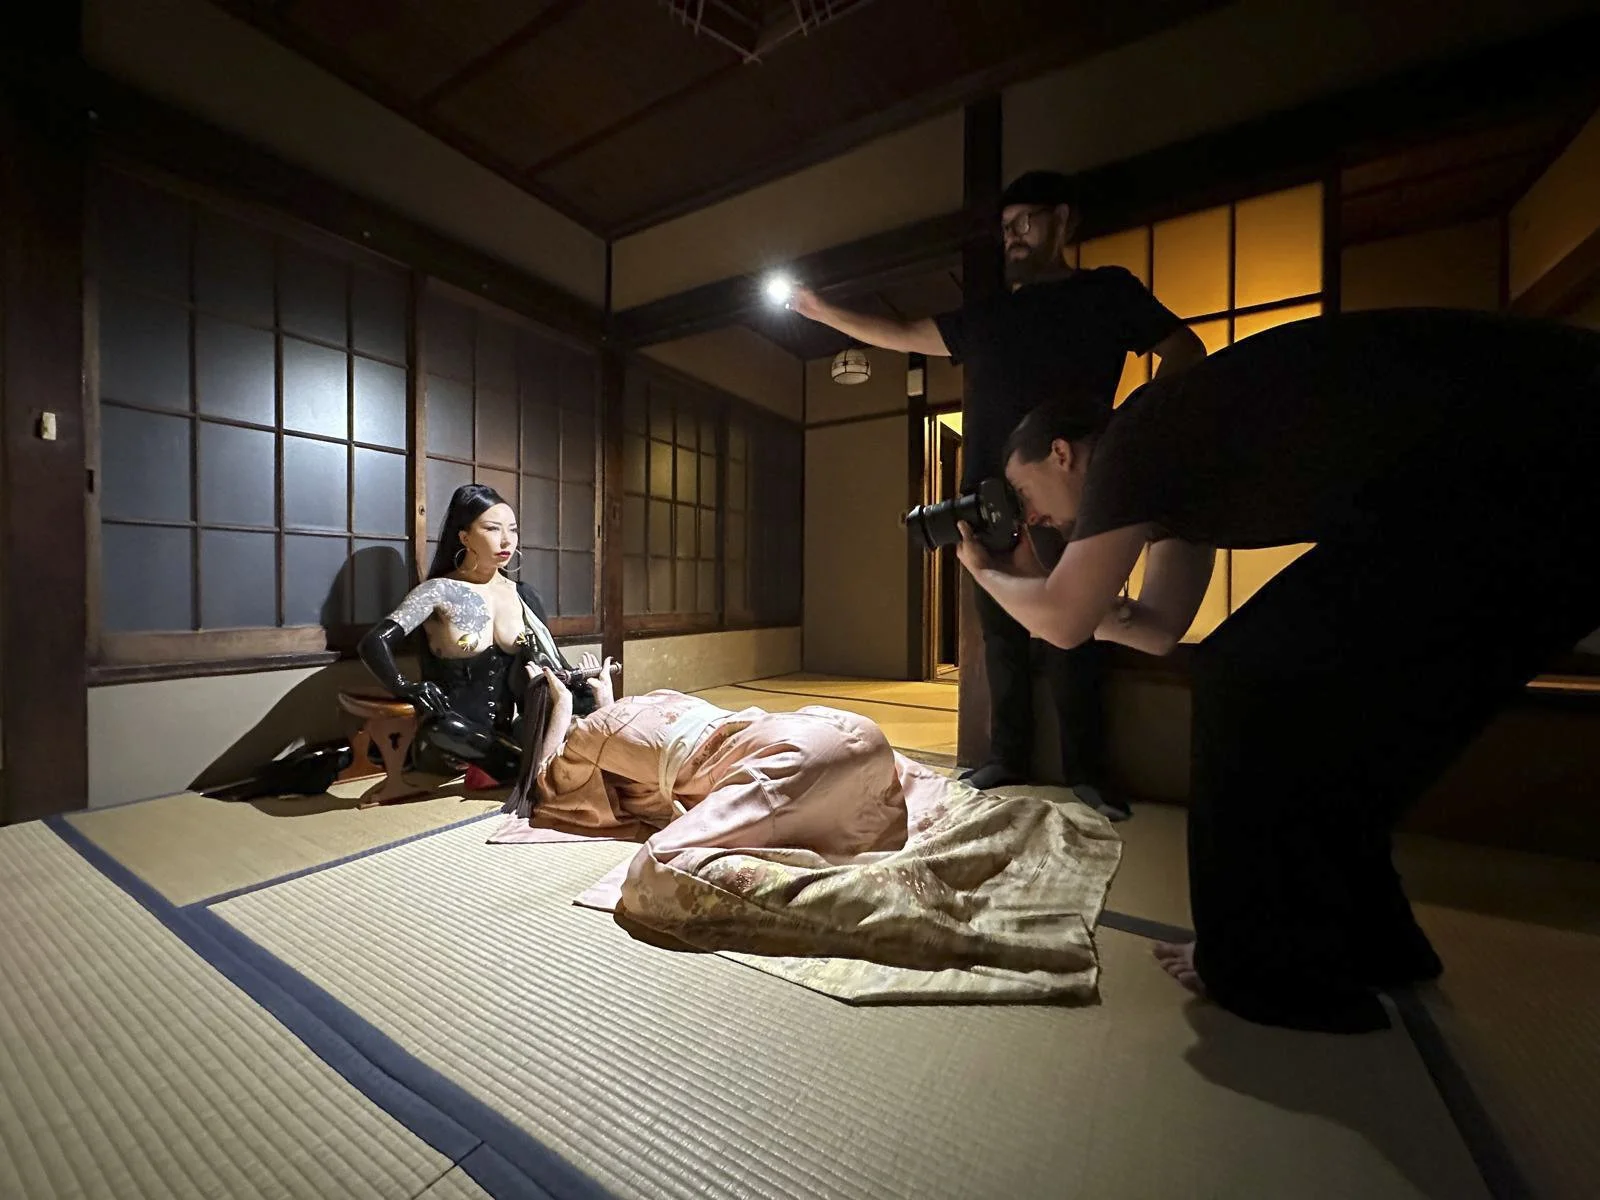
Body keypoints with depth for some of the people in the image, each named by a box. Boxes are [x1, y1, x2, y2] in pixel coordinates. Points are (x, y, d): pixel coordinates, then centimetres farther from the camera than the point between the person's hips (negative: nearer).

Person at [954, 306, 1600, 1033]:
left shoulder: (1133, 439, -9)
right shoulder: (1170, 466, 17)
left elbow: (1063, 624, -10)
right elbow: (1159, 628, 21)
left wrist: (983, 571, 7)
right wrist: (1061, 586, 19)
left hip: (1527, 465, -9)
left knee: (1252, 684, -8)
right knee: (1305, 694, 13)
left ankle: (1279, 972, 9)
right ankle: (1363, 942, 27)